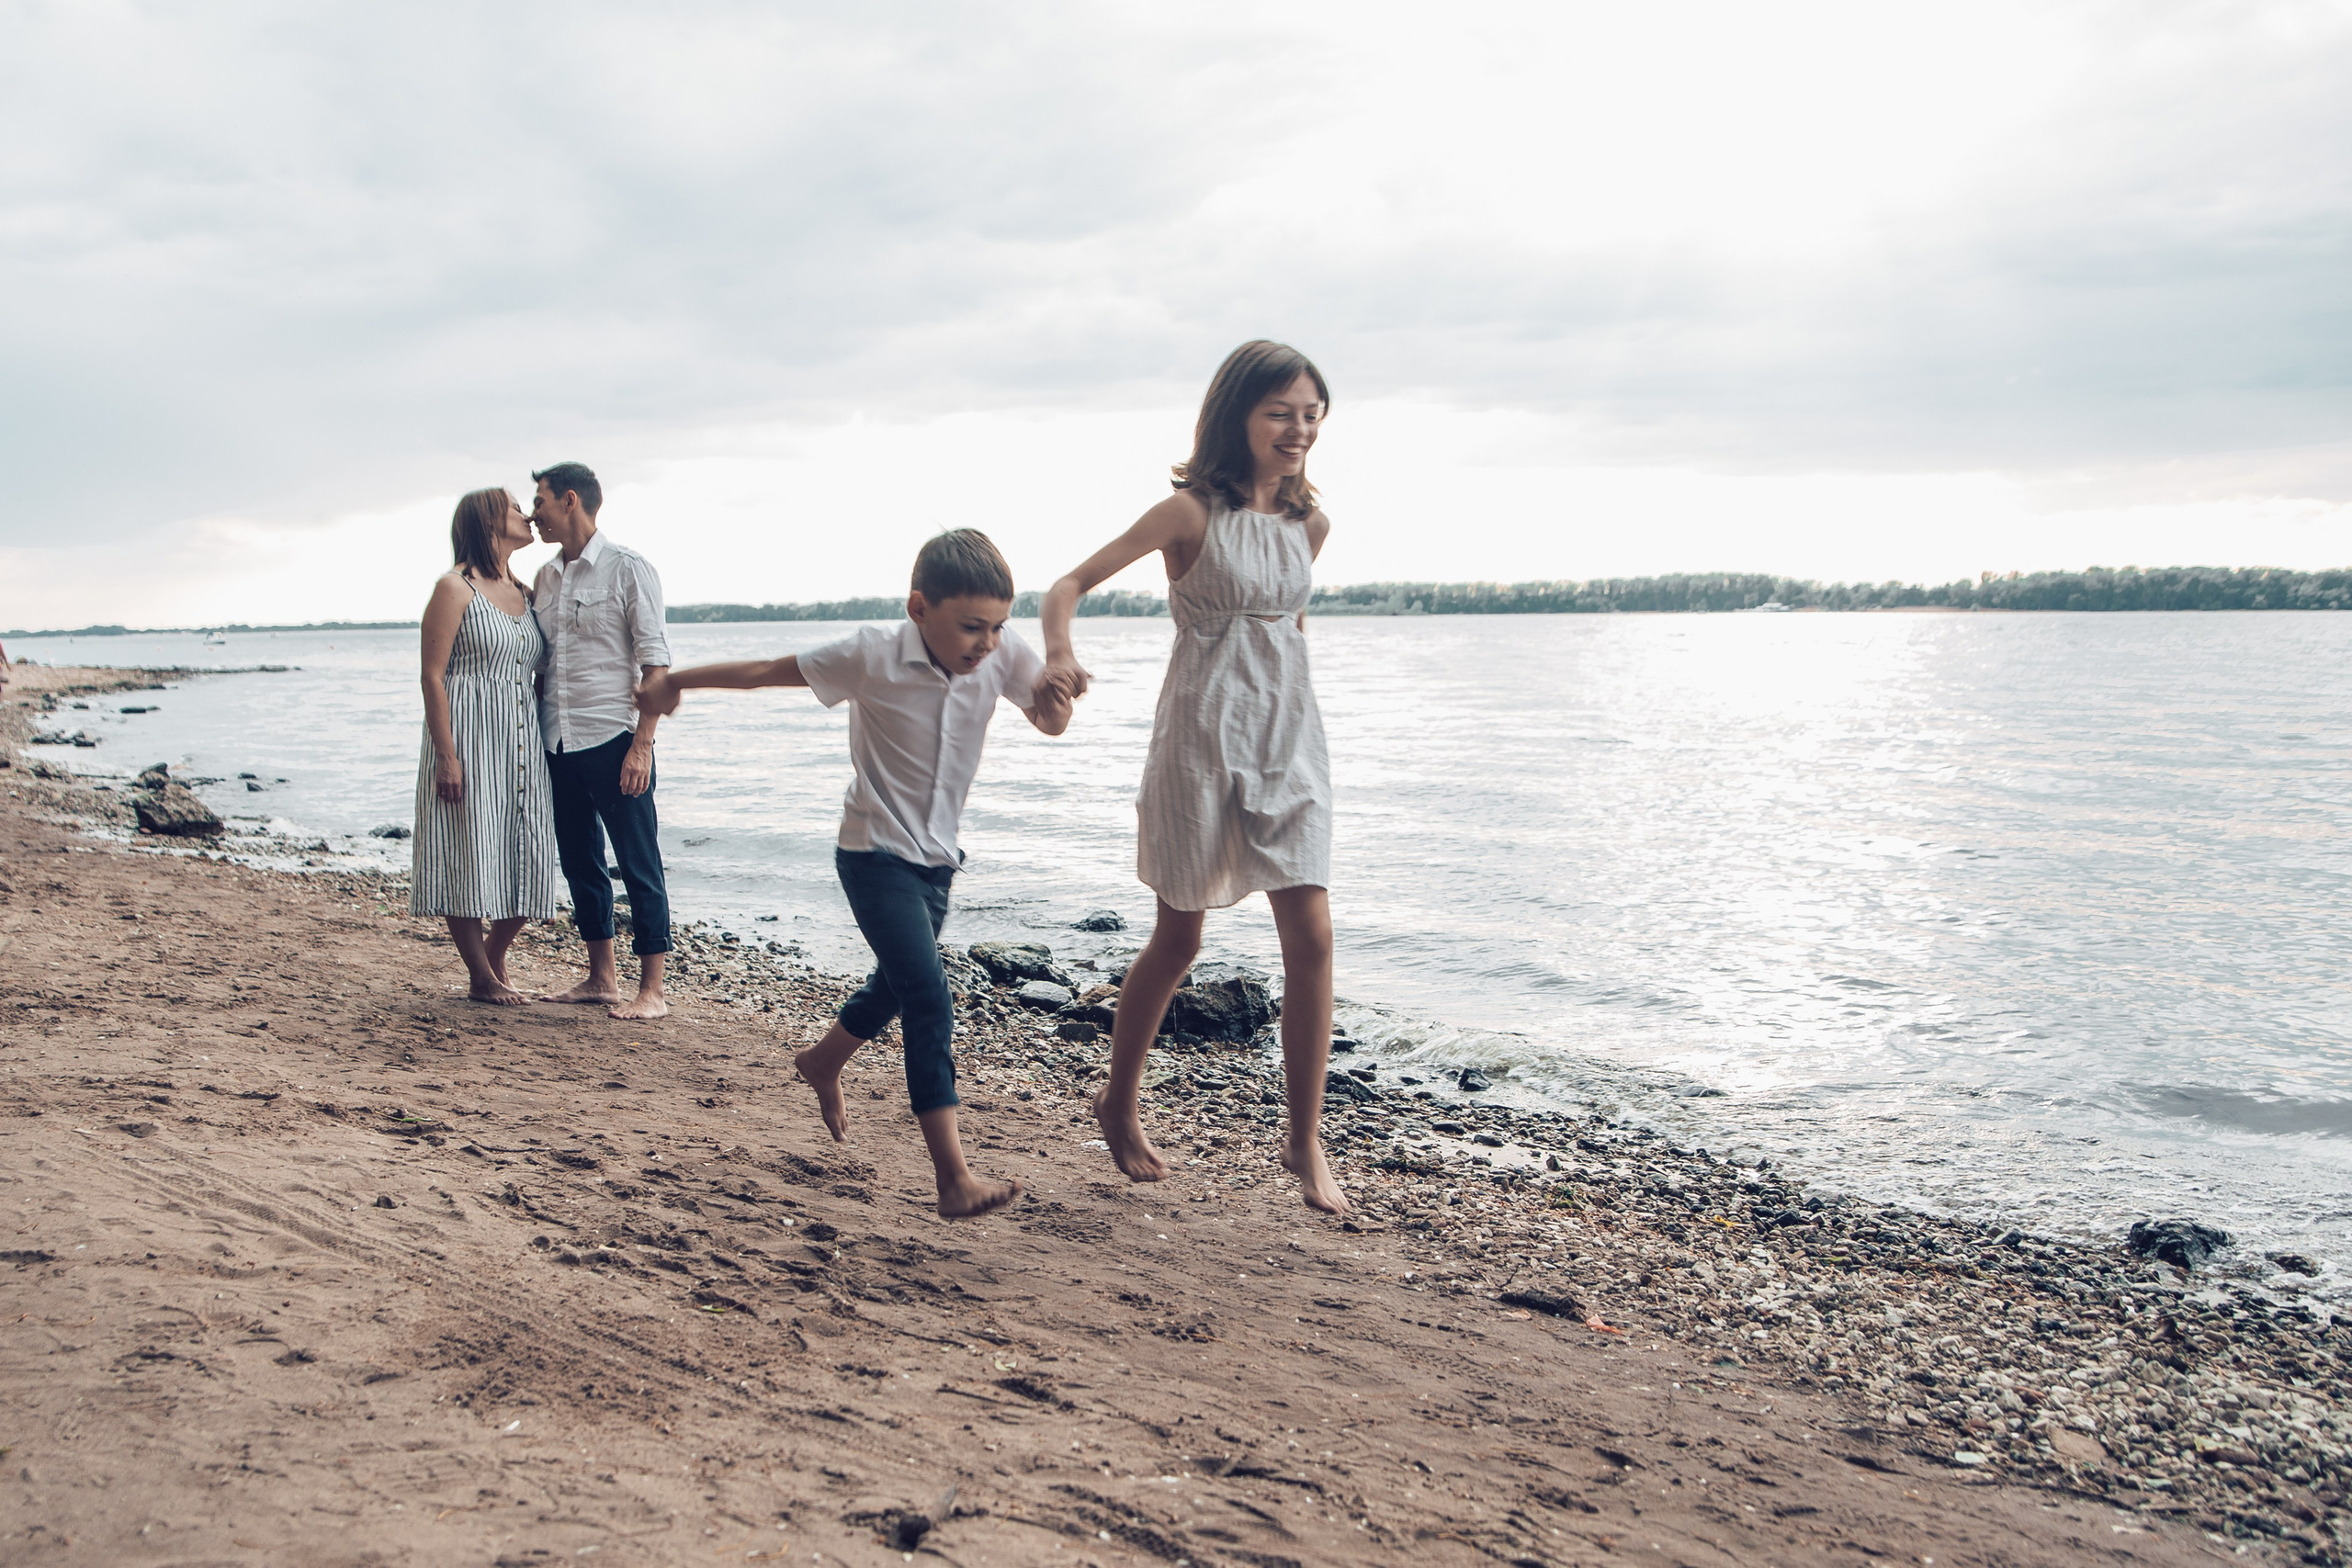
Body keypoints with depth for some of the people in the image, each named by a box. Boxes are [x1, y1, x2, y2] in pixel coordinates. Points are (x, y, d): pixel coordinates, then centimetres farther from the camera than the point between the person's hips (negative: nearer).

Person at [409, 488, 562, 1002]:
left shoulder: (525, 593, 15)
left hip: (522, 743, 7)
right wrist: (447, 756, -17)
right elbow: (433, 675, -10)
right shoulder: (455, 587, -6)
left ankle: (495, 962, 23)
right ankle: (482, 979, 9)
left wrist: (546, 748, 12)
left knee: (524, 860, 5)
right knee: (469, 852, -2)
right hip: (468, 736, -6)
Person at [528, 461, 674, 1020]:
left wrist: (641, 745, -16)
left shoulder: (628, 568, -6)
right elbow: (538, 665, 19)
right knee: (580, 863, 12)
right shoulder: (546, 577, 13)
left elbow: (655, 663, -10)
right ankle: (601, 978, 23)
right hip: (558, 744, 7)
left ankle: (651, 990, 3)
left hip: (613, 739, -7)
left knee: (639, 865, -2)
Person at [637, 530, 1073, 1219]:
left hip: (936, 859, 6)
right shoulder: (875, 656, -20)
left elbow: (1051, 721, 4)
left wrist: (1057, 694, -21)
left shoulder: (1001, 655, -9)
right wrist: (675, 680, 2)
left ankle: (822, 1063, 56)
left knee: (894, 988, 24)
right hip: (876, 856, -6)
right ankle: (955, 1180, -21)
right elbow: (769, 670, -9)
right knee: (929, 1001, -19)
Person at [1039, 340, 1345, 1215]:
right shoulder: (1192, 512, -9)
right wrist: (1059, 654, -30)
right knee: (1178, 940, 7)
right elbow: (1070, 585, -11)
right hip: (1201, 738, -4)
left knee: (1311, 935, -6)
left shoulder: (1309, 524, 7)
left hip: (1289, 738, 4)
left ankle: (1305, 1141, 5)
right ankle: (1119, 1104, 30)